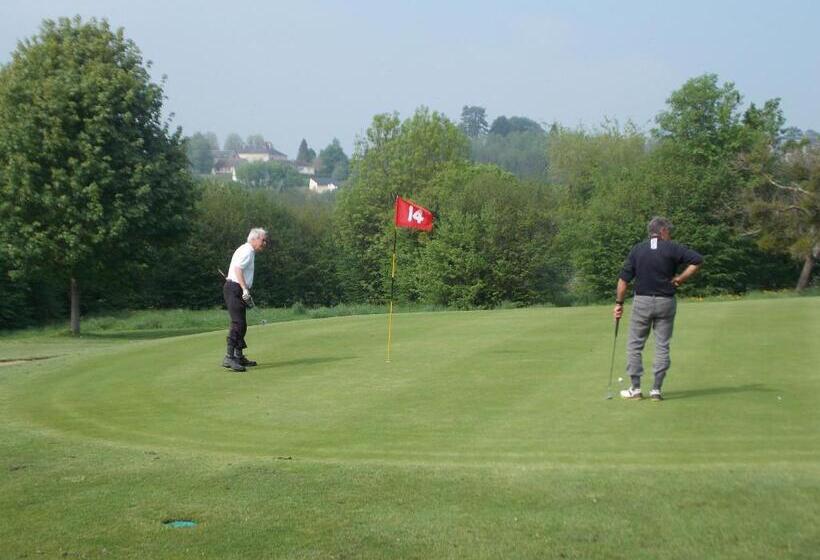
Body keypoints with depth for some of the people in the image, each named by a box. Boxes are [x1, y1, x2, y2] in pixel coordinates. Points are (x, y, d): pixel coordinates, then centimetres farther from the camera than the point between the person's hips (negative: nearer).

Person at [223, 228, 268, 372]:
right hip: (235, 289, -11)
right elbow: (238, 269, -23)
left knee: (241, 324, 15)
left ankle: (239, 356, 23)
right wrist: (245, 289, -29)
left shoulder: (250, 252, 22)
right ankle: (229, 357, -23)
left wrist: (245, 290, 21)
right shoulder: (246, 251, -11)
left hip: (238, 291, 11)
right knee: (238, 323, -18)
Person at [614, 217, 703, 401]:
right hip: (665, 302, 0)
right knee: (662, 346, 6)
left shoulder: (637, 250, 2)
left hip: (642, 301, 1)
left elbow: (624, 279, -1)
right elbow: (697, 260, -12)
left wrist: (619, 303, 4)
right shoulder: (672, 248, -3)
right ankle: (657, 389, 3)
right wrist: (680, 278, -5)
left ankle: (635, 388, 7)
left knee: (635, 345, 9)